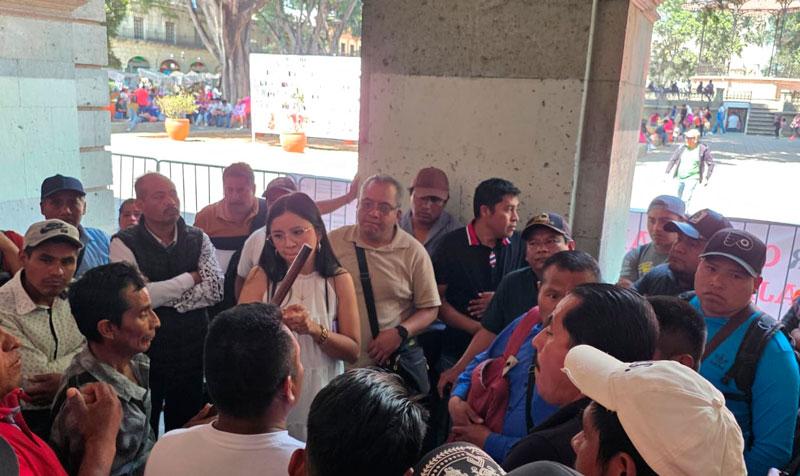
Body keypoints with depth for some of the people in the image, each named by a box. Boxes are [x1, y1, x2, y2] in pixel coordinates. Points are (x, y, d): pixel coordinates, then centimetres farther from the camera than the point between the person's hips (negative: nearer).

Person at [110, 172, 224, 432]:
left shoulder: (198, 239, 3)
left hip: (192, 352, 3)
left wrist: (161, 296, -15)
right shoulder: (124, 243, -6)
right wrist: (191, 278, -11)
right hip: (144, 351, -2)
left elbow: (215, 290, -9)